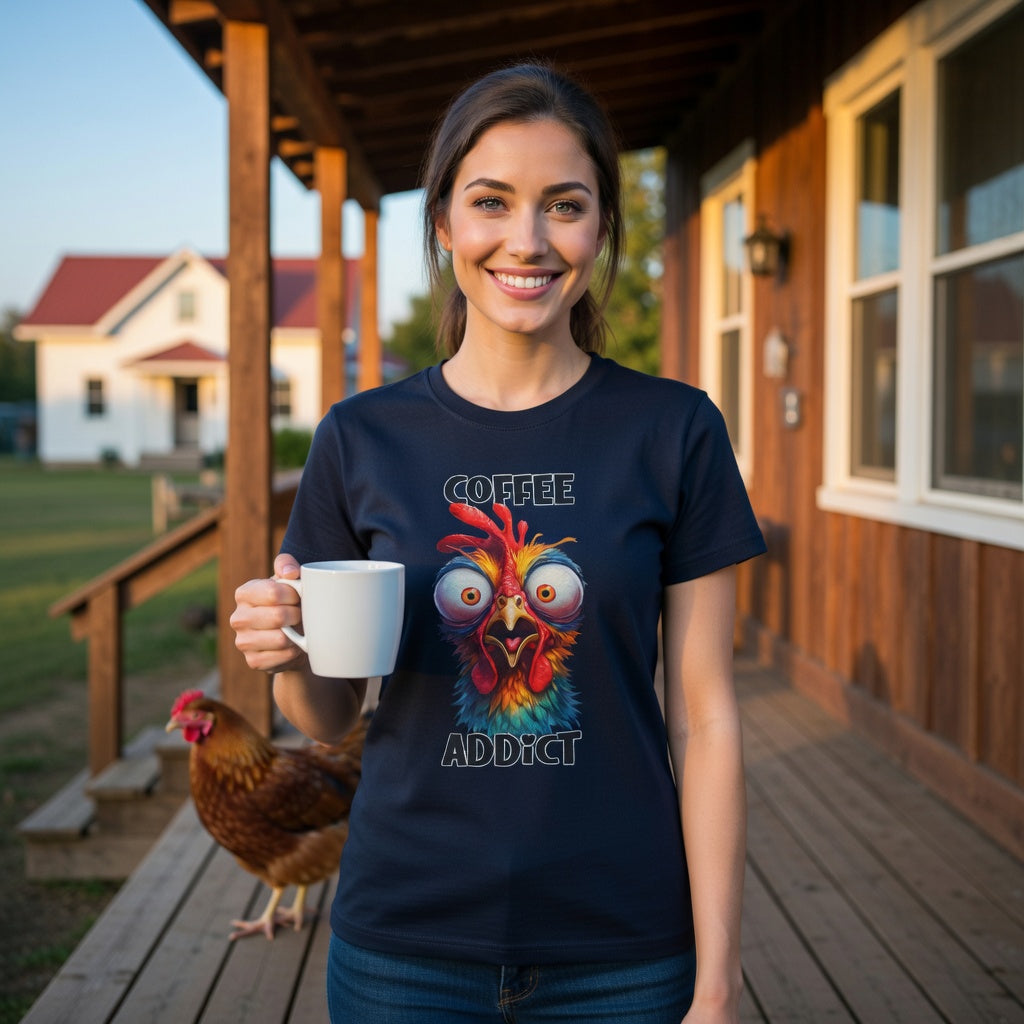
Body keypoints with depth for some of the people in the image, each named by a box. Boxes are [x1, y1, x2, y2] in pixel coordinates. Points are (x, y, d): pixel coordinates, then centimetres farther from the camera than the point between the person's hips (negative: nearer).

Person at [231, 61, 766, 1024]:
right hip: (405, 946, 1)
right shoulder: (362, 438, -2)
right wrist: (287, 657, -16)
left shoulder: (673, 431, -5)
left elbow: (704, 717, -4)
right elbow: (330, 717, 6)